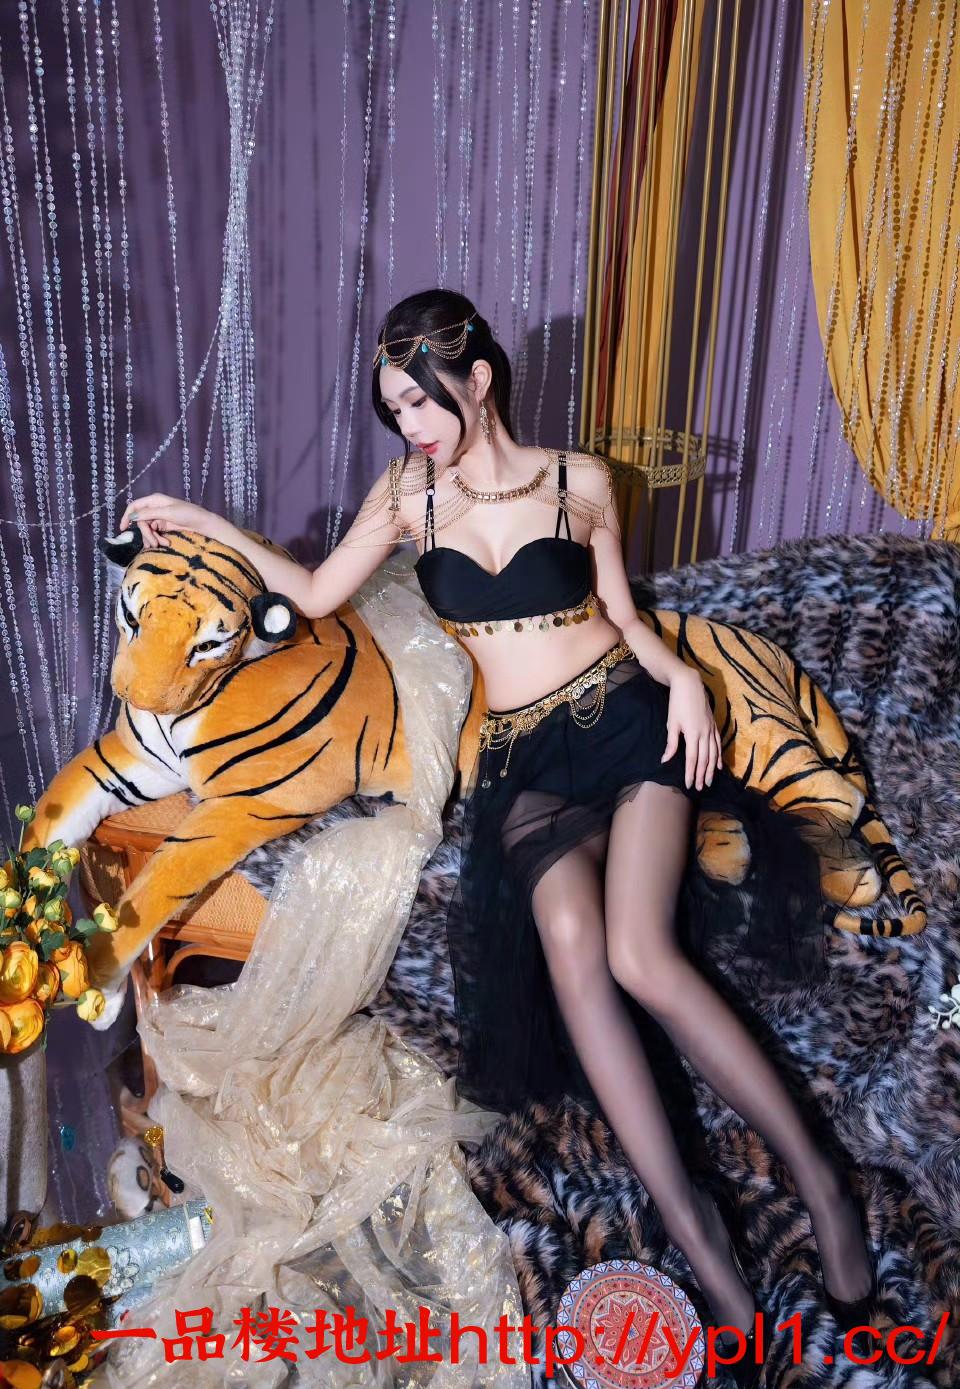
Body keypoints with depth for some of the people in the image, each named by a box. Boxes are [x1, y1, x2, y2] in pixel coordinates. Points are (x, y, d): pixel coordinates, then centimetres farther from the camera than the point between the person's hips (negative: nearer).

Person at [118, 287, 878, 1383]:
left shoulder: (580, 481, 4)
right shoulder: (409, 490, 9)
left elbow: (622, 614, 11)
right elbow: (315, 595, 15)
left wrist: (680, 673, -8)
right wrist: (199, 520, 12)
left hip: (626, 718, -1)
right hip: (524, 758, 2)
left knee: (639, 955, -25)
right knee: (567, 936, -29)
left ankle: (819, 1179, -9)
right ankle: (692, 1227, -22)